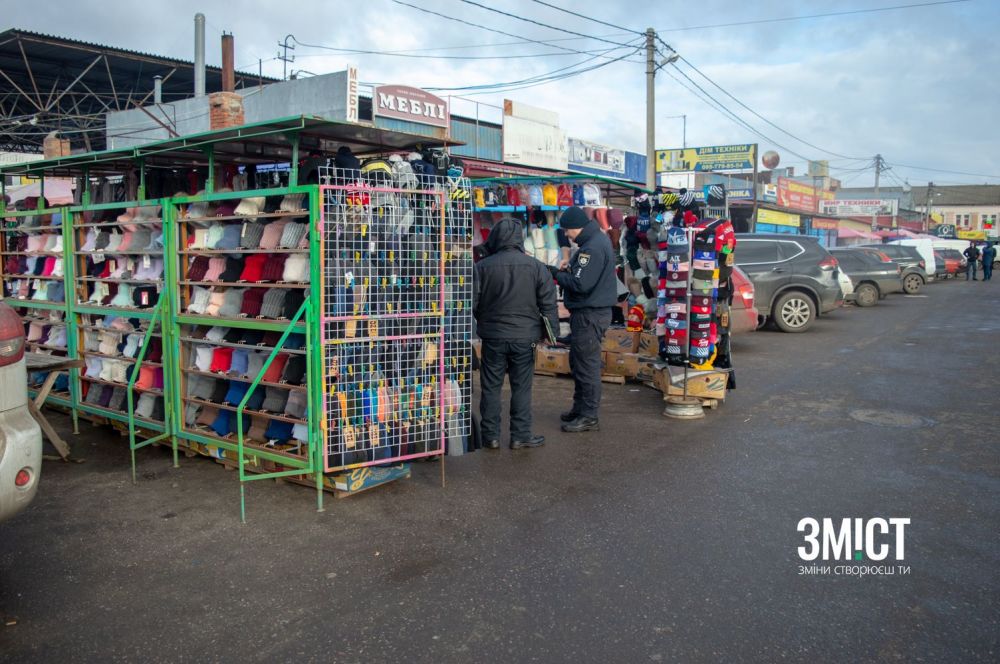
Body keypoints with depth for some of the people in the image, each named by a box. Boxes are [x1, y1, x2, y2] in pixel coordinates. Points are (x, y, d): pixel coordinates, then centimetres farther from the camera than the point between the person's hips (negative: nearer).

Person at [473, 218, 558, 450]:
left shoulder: (482, 267, -6)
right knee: (521, 387, 9)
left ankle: (490, 435, 15)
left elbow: (473, 303, -3)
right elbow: (548, 304, -2)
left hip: (492, 335, 0)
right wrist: (551, 331, 9)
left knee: (491, 387, 10)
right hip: (525, 336, 0)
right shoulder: (536, 266, -4)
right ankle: (521, 435, 13)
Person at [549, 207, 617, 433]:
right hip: (588, 312, 11)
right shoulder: (597, 239, 12)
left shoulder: (592, 248, -20)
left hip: (590, 314, -11)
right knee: (578, 361, 19)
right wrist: (566, 272, 3)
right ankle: (580, 407, 30)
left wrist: (557, 274, -10)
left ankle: (589, 416, 5)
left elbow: (580, 284, -24)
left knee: (587, 364, -4)